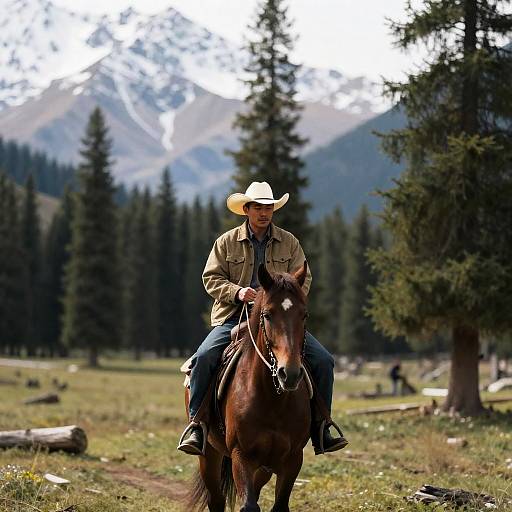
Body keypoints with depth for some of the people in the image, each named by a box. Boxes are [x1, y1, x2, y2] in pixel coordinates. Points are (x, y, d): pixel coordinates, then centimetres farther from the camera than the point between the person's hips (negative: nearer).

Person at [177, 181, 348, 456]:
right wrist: (237, 292, -16)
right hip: (233, 317, -2)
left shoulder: (289, 242, 11)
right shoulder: (226, 242, 6)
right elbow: (211, 278, 2)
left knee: (323, 361, -13)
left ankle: (320, 429, 0)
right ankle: (196, 424, -15)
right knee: (204, 358, -28)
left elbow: (303, 280, 8)